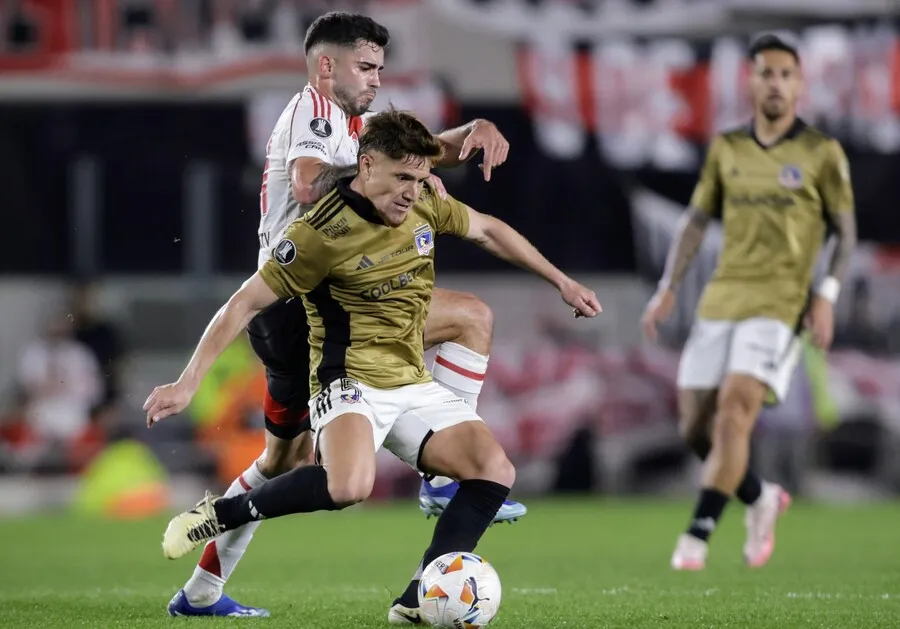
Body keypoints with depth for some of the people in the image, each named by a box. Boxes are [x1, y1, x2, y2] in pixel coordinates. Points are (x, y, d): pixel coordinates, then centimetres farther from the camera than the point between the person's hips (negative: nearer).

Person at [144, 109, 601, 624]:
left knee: (496, 471, -12)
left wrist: (561, 281, 26)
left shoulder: (426, 204, 1)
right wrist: (188, 384, -15)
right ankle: (222, 513, -16)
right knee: (350, 485, -36)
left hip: (414, 386, 7)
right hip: (351, 382, -7)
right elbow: (245, 305, -12)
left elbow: (487, 230, 22)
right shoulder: (322, 233, -17)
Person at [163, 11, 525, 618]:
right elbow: (309, 186, -25)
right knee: (472, 317, -11)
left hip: (280, 314, 11)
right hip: (308, 297, -11)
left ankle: (200, 591, 26)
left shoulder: (356, 124, 24)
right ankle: (446, 477, -13)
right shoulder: (313, 108, -6)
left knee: (286, 455, 23)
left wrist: (477, 130, 0)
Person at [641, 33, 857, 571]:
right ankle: (761, 500, 28)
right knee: (696, 429, 2)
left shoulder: (822, 153, 1)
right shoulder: (726, 149, 11)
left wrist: (826, 295, -9)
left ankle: (697, 536, -17)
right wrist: (669, 289, 8)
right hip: (721, 300, 5)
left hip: (779, 304, -5)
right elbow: (696, 222, 16)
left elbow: (847, 231, 3)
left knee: (735, 410, -21)